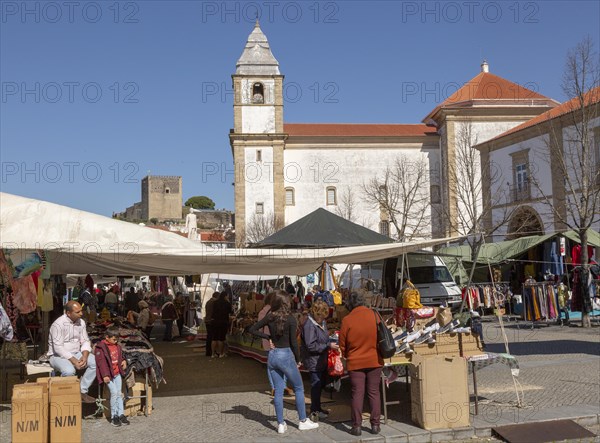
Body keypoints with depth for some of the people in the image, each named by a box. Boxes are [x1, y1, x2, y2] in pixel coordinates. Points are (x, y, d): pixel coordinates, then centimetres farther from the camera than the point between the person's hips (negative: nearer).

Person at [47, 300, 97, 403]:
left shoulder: (81, 322, 2)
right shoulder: (58, 324, -19)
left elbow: (85, 341, 5)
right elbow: (58, 348, -23)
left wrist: (84, 356, -15)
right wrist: (73, 361, -26)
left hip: (76, 353, 7)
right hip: (58, 356, -7)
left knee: (95, 362, -17)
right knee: (69, 370, -37)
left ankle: (82, 391, -7)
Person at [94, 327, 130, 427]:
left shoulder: (117, 346, 12)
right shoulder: (100, 347, -11)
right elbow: (101, 362, -15)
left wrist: (123, 361, 8)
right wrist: (105, 375, -20)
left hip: (117, 373, 7)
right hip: (108, 374, -7)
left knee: (119, 393, 5)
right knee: (114, 392, -14)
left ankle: (120, 414, 10)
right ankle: (113, 416, -4)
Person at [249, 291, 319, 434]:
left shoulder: (270, 317, 1)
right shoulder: (290, 319, -12)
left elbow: (252, 329, 5)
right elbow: (293, 342, -12)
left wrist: (267, 337, 5)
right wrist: (298, 360, -1)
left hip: (272, 355, 5)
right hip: (286, 355, -5)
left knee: (278, 391, 11)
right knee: (299, 388, 11)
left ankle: (281, 424, 14)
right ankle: (303, 421, 17)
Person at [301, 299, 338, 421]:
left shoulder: (322, 322, 7)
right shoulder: (309, 325, -22)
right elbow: (311, 346, -25)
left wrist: (332, 341, 3)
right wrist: (328, 346, -22)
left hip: (322, 360, 9)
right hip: (314, 361, -9)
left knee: (321, 383, 18)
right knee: (316, 384, 1)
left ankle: (317, 408, 33)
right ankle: (315, 411, 16)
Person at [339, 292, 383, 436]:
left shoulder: (347, 320, -10)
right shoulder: (374, 315, -4)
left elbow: (342, 344, -3)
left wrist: (347, 356, 16)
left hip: (355, 362, -2)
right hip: (374, 360, 2)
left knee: (357, 394, 5)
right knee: (374, 393, 10)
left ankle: (356, 426, 7)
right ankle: (375, 424, 13)